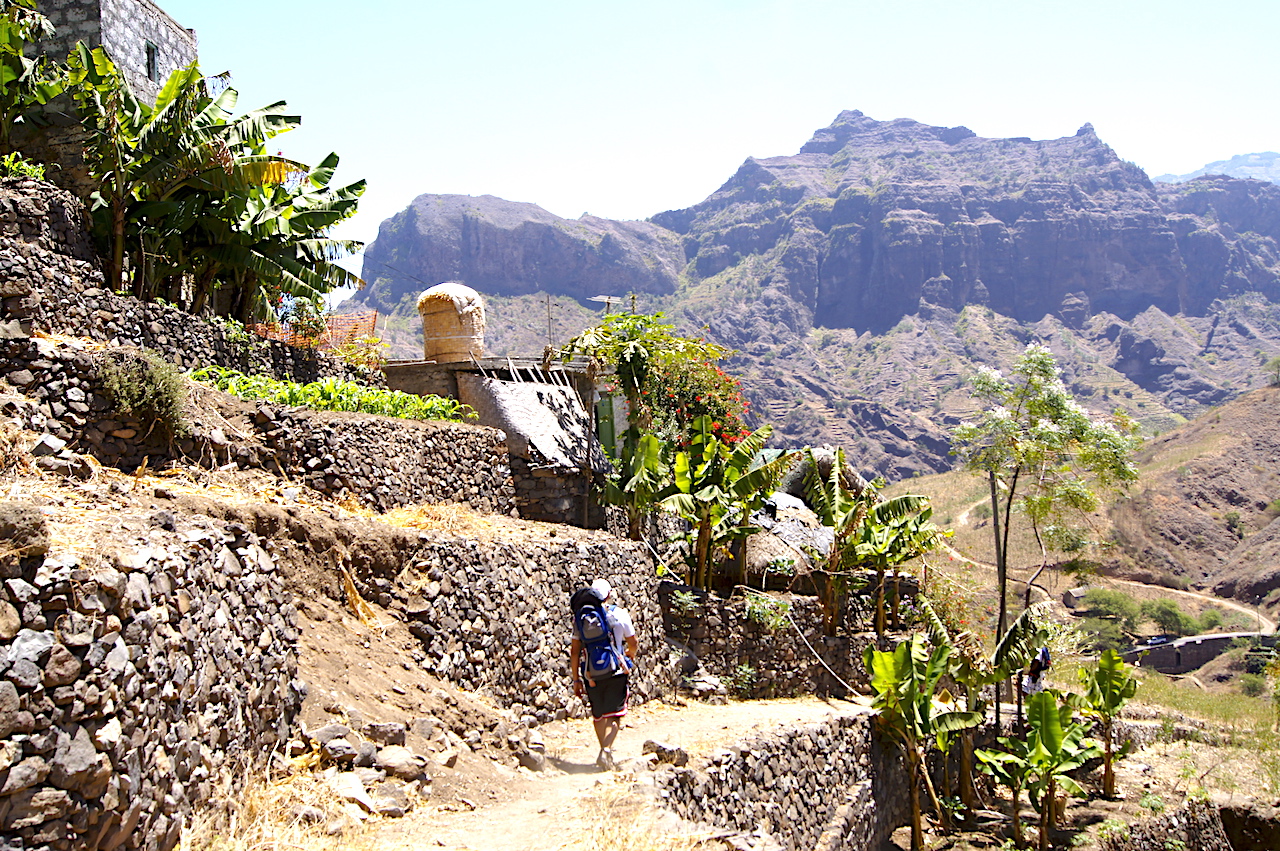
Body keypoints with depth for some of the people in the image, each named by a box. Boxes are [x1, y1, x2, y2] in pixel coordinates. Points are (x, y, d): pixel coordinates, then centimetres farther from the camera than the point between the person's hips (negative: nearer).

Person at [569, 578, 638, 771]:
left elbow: (575, 652, -1)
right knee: (614, 714, 6)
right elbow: (633, 644, 6)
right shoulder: (620, 614, -4)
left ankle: (606, 754, 25)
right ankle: (606, 750, -14)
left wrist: (576, 679, 6)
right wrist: (630, 655, 29)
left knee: (598, 715, 18)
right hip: (616, 672, -2)